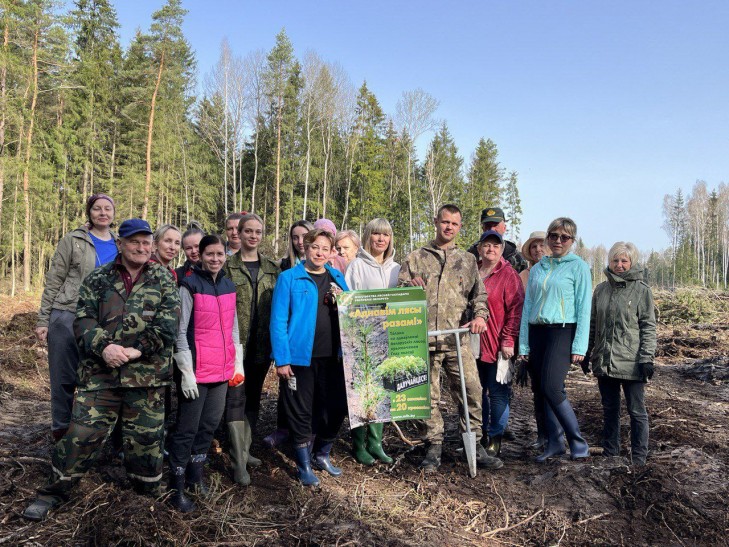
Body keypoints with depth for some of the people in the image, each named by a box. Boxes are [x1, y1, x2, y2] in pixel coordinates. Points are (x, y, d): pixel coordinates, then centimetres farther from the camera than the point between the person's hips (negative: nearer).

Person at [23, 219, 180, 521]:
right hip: (100, 372, 1)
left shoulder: (163, 280, 4)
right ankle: (54, 491, 24)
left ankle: (148, 494, 30)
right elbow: (83, 319, 1)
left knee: (145, 437, 8)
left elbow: (167, 324, -6)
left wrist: (138, 350, -17)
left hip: (146, 375, 0)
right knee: (82, 433, 2)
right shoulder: (98, 278, 7)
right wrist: (103, 346, -17)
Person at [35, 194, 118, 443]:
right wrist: (43, 320, -5)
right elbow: (53, 282, 0)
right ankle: (61, 431, 14)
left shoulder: (119, 245, 11)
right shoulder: (73, 240, 0)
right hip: (67, 317, -3)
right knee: (64, 378, 1)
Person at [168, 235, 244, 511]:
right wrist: (186, 371, -13)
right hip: (197, 371, -6)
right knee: (187, 428, 3)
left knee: (210, 424, 14)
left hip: (223, 370, 6)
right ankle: (177, 486, 17)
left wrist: (238, 363, 12)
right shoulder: (190, 285, -8)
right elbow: (181, 331, -10)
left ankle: (195, 473, 32)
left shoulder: (229, 286, 10)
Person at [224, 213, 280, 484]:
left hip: (261, 344, 4)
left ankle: (245, 449, 27)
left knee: (253, 398, 13)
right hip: (236, 343, -4)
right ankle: (239, 461, -1)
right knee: (236, 398, -5)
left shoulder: (271, 268, 9)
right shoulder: (228, 267, -1)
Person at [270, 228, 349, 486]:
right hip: (301, 356, -4)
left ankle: (322, 455, 34)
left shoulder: (337, 278, 9)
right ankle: (304, 465, 25)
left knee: (336, 408, 10)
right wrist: (282, 359, -13)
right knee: (301, 412, 6)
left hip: (332, 356, 5)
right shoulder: (289, 278, -5)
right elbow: (279, 320, -9)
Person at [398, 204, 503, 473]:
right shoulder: (416, 258, 11)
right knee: (429, 396, 6)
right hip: (424, 339, 0)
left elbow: (478, 293, 13)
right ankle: (434, 447, 18)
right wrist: (410, 286, -11)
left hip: (457, 340, 1)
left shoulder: (467, 260, 15)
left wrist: (480, 315, -6)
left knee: (472, 391, -4)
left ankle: (475, 445, 12)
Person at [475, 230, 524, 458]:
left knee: (497, 392, 2)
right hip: (473, 343, 5)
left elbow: (516, 309, -10)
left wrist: (508, 340, -15)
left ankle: (495, 439, 15)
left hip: (498, 345, -5)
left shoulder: (508, 274, -4)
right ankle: (480, 435, 28)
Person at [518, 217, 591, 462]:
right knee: (542, 390, 6)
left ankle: (578, 442, -1)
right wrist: (523, 344, 9)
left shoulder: (578, 267, 2)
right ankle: (554, 442, 18)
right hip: (537, 332, 5)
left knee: (551, 388, -16)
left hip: (563, 332, -5)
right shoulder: (537, 269, 15)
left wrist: (579, 346, -11)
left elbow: (584, 308, -3)